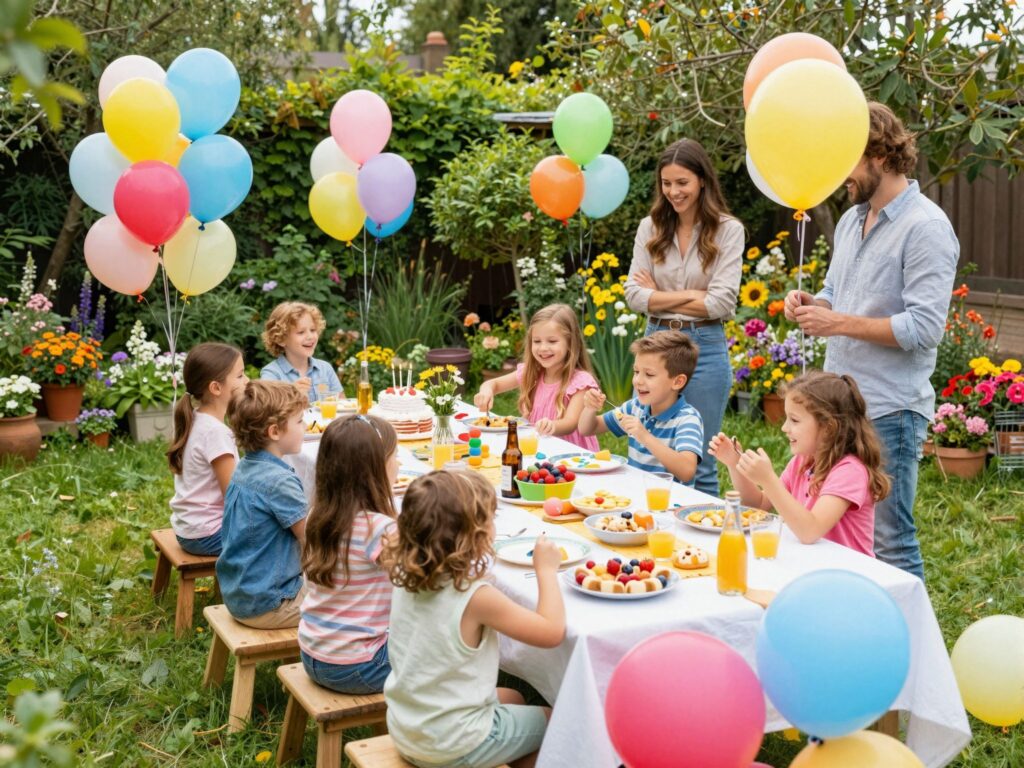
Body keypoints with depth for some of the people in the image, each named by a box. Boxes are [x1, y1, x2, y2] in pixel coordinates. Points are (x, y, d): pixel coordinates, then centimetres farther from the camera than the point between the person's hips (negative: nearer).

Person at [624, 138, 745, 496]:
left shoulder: (727, 229, -3)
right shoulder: (650, 228, 5)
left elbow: (720, 303, -11)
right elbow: (634, 295, -3)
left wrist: (659, 297, -5)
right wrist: (691, 295, -11)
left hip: (704, 347, -3)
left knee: (699, 466, 6)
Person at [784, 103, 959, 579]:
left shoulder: (926, 227, -14)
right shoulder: (851, 220, 13)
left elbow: (926, 327, -20)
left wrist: (840, 323, -21)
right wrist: (810, 304, 2)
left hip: (888, 411, -8)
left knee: (889, 542, -1)